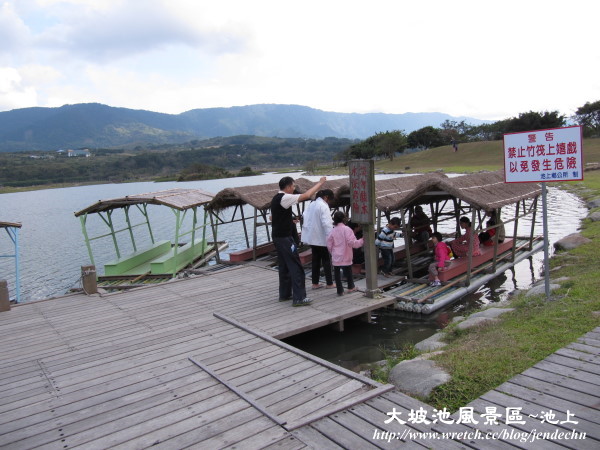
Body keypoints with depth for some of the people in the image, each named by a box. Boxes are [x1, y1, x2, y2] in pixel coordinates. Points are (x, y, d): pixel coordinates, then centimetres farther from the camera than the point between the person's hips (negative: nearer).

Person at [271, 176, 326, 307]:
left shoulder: (276, 199, 13)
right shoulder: (284, 198, -17)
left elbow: (272, 216, 25)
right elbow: (306, 195, -20)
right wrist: (320, 183, -10)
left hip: (278, 236, 10)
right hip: (285, 237, -10)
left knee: (284, 266, 16)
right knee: (295, 266, -7)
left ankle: (284, 294, 24)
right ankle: (299, 298, -6)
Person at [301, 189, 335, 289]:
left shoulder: (312, 205, 9)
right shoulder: (323, 206, -16)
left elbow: (305, 216, 13)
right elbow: (326, 223, -22)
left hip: (312, 237, 7)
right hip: (321, 238, -7)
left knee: (316, 259, 12)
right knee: (326, 260, 3)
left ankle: (315, 283, 15)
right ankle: (329, 283, 8)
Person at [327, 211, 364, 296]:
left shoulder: (333, 231, -1)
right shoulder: (347, 229, -12)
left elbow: (329, 245, 3)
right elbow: (353, 243, -16)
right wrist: (362, 241, -4)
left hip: (335, 257, 2)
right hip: (345, 257, -2)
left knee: (337, 273, 8)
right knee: (348, 272, 16)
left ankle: (340, 290, 12)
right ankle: (351, 287, 31)